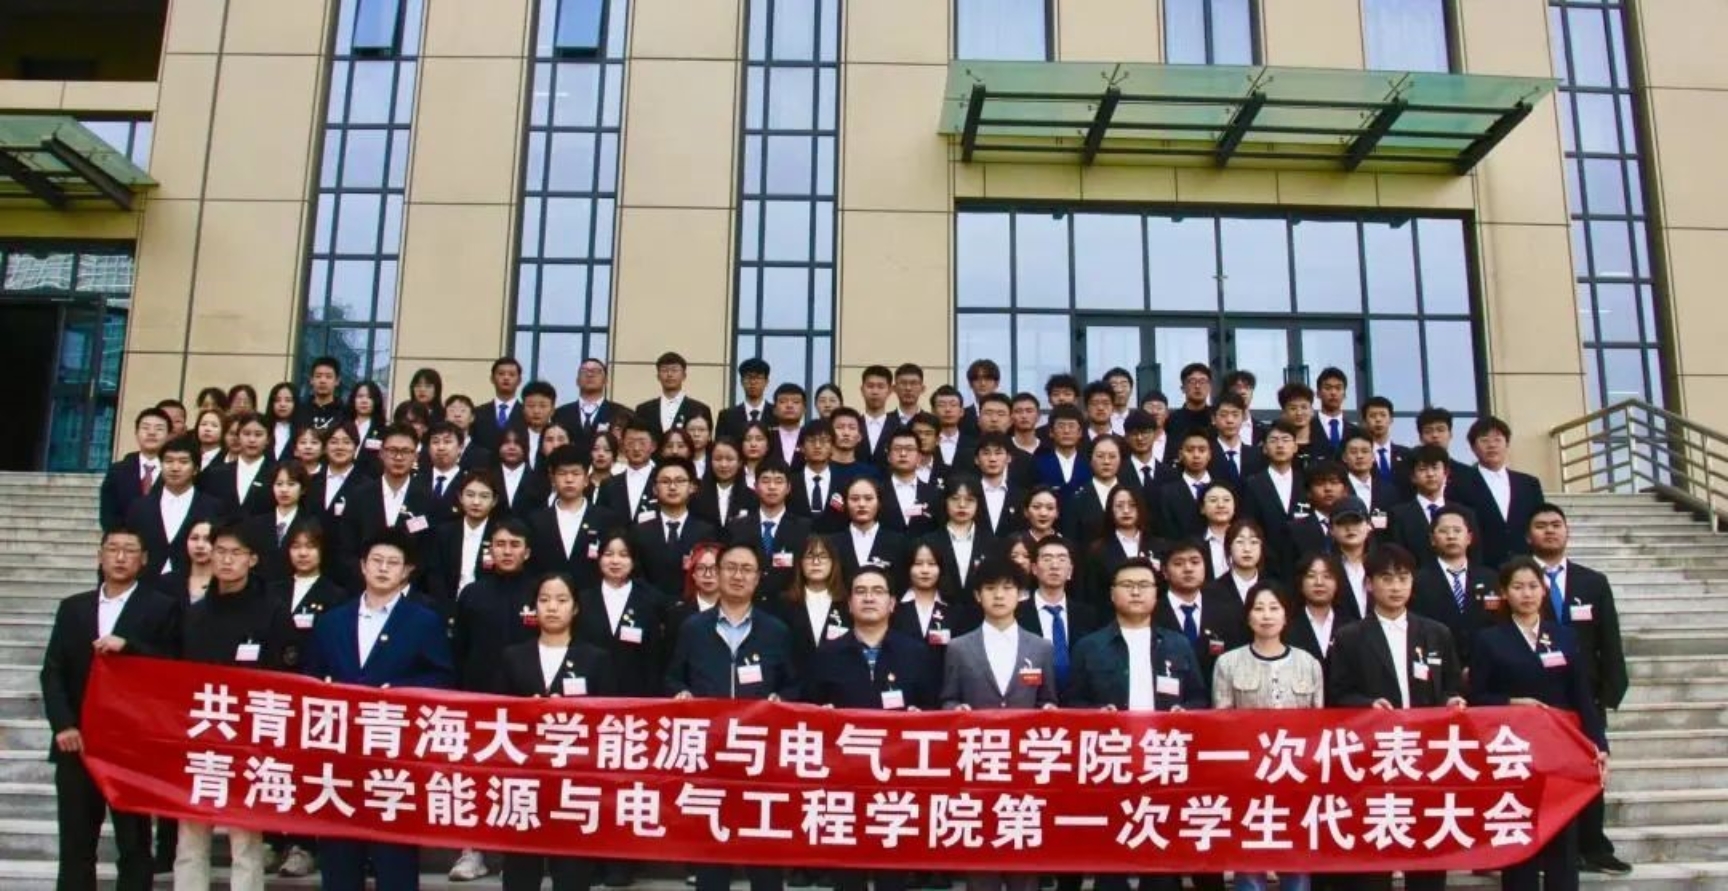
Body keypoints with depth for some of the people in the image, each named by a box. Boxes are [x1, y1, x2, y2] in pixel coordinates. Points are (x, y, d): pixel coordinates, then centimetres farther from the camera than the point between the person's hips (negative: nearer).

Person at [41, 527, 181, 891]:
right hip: (77, 743, 4)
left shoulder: (162, 608, 1)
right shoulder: (72, 608, 13)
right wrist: (63, 725, -6)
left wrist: (128, 646, -20)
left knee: (134, 845, 3)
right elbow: (52, 672, 7)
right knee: (75, 844, 8)